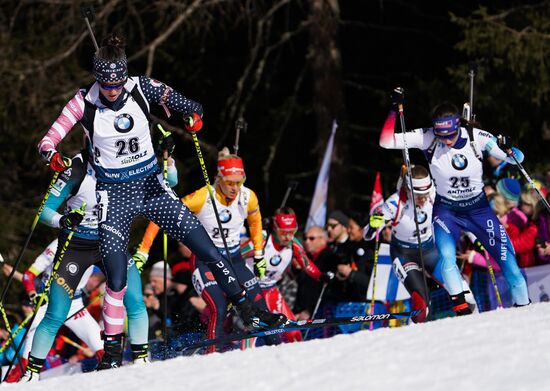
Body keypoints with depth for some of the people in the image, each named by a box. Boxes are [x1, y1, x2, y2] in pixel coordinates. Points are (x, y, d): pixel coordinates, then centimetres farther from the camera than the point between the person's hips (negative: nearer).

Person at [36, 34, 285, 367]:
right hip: (114, 195, -2)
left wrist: (192, 119, -26)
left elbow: (191, 108, -2)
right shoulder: (85, 103, -13)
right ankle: (112, 350, 6)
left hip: (151, 186, 2)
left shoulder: (143, 89, -9)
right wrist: (53, 156, -36)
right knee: (117, 280, -12)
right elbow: (49, 140, -13)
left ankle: (247, 309, 19)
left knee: (208, 251, 0)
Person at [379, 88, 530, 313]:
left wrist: (508, 149, -34)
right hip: (446, 210, 0)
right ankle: (460, 304, -14)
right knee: (446, 257, -26)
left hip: (478, 208, 1)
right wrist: (394, 109, -33)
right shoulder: (427, 138, -19)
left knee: (507, 257, -2)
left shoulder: (477, 137, -19)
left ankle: (523, 305, 15)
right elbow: (386, 142, -24)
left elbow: (517, 159, -11)